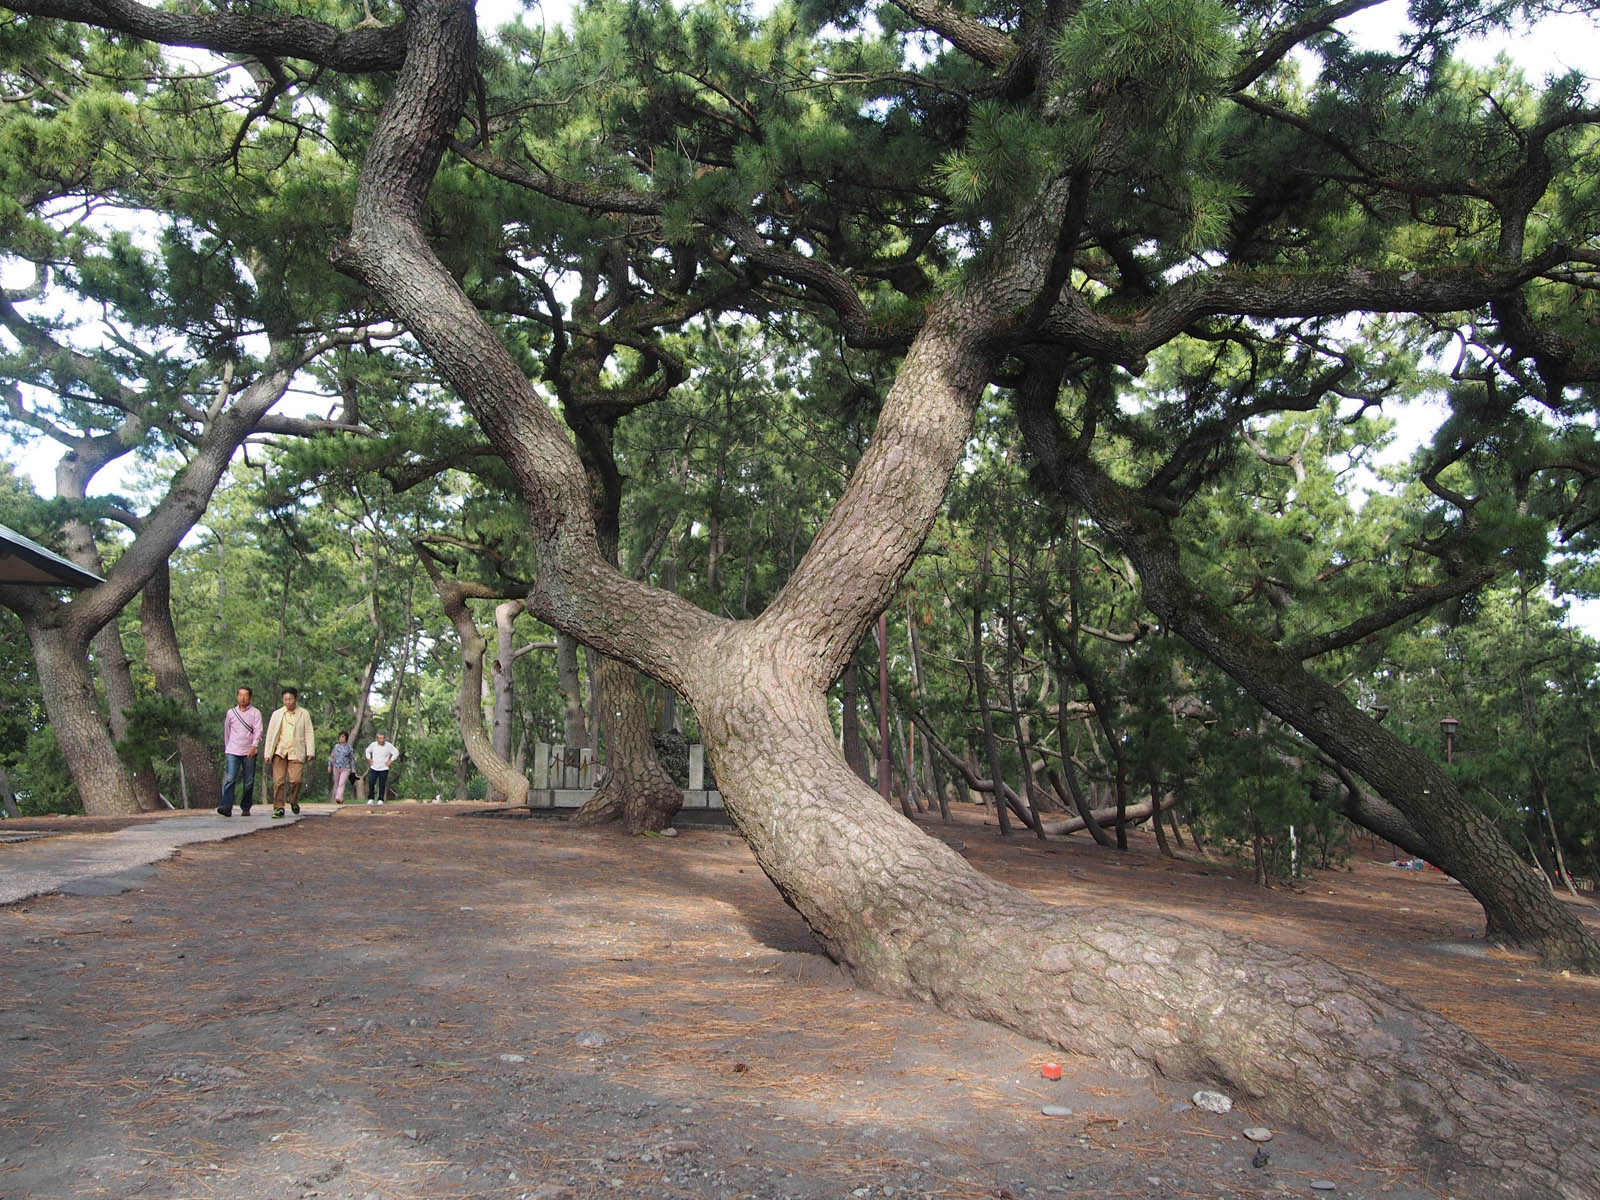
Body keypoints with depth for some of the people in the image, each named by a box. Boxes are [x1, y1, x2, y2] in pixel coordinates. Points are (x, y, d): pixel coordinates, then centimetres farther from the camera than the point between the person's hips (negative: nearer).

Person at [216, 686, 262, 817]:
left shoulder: (255, 712, 4)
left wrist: (254, 746, -21)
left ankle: (245, 808, 12)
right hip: (233, 751, 1)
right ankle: (226, 807, -21)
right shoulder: (230, 713, 12)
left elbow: (258, 731, -6)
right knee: (230, 779, -13)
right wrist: (226, 749, 22)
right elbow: (226, 732, 21)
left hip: (249, 752, -1)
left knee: (249, 782, 3)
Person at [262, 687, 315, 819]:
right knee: (278, 781, -6)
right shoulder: (277, 714, 12)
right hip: (279, 752, 1)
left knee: (296, 779, -13)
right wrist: (267, 753, 5)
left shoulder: (304, 714, 9)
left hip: (296, 753, -1)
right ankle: (278, 808, 1)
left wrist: (310, 752, -2)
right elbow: (270, 734, 12)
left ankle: (294, 801, 13)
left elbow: (309, 734, 7)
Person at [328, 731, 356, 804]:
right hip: (336, 768, 4)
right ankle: (341, 799, 23)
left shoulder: (349, 747, 0)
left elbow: (352, 759, 3)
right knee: (336, 784, 9)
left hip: (345, 769, -4)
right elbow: (331, 757, 13)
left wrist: (353, 769, -1)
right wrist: (329, 766, 3)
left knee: (341, 784, -18)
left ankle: (338, 798, -31)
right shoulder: (336, 747, 9)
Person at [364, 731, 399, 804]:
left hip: (384, 769, -2)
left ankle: (380, 799, 9)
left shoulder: (388, 745, -8)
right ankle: (371, 798, 5)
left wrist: (390, 761, -6)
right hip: (374, 768, 2)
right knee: (371, 783, -9)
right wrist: (369, 759, 9)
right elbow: (367, 750, 20)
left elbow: (396, 752, 0)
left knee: (382, 785, -2)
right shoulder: (373, 745, 0)